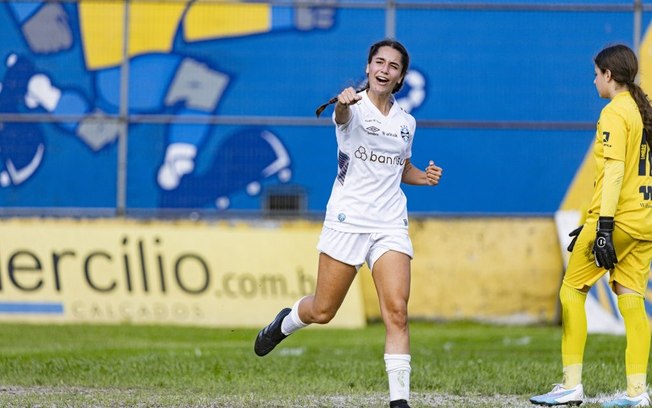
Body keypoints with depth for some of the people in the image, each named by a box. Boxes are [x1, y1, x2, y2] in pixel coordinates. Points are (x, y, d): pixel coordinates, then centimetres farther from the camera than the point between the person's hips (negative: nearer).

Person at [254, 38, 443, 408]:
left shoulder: (406, 122, 11)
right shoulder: (354, 107, -6)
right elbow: (342, 115, -32)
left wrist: (424, 177, 6)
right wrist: (344, 102, -56)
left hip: (391, 226, 3)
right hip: (347, 221, -3)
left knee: (397, 311, -13)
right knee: (322, 312, 6)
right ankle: (285, 323, 42)